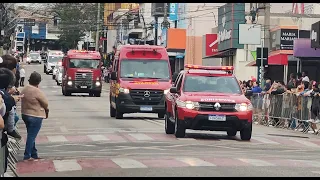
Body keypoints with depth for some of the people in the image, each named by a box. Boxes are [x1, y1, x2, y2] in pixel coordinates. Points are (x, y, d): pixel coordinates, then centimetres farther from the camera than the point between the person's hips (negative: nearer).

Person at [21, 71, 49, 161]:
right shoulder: (37, 92, -21)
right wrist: (46, 110, 11)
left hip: (25, 114, 8)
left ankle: (34, 154, 22)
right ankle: (27, 156, -1)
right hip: (35, 116, -8)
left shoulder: (24, 89, 2)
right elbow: (45, 103, -12)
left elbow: (24, 101, 9)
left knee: (31, 136, 16)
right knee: (31, 136, -2)